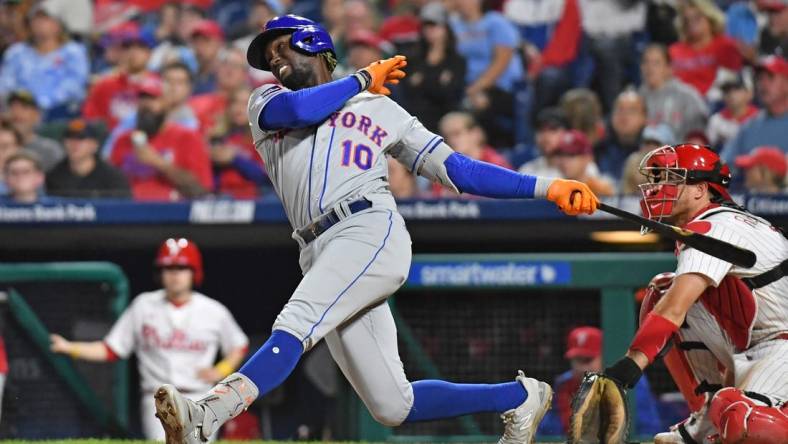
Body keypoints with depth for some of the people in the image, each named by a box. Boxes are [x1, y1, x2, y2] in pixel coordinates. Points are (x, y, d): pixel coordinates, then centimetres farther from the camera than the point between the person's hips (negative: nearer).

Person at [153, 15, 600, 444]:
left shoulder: (381, 110, 20)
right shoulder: (268, 102, 25)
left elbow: (458, 170, 16)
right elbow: (296, 109, -1)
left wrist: (548, 188, 8)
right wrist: (363, 79, 12)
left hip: (371, 232, -4)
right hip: (321, 259, 4)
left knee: (295, 324, -28)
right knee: (392, 406, -4)